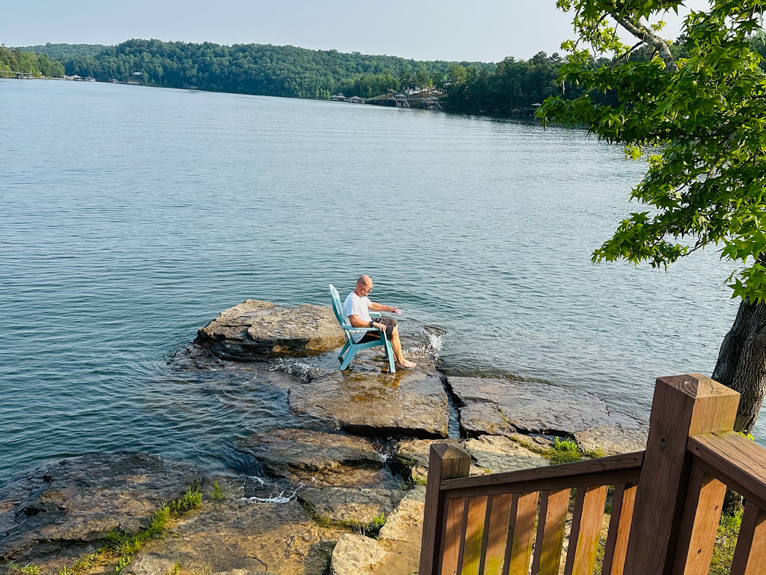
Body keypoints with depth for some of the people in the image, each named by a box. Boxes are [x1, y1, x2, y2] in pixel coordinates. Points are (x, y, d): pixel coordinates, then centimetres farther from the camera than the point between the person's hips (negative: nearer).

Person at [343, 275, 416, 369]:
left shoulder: (362, 296, 6)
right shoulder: (353, 300, -27)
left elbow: (371, 305, 26)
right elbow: (354, 322, -36)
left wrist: (389, 308, 21)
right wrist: (374, 323, -32)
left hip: (368, 324, 11)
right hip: (361, 335, -11)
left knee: (393, 323, 16)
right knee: (393, 331, -15)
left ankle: (394, 353, 21)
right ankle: (401, 361, -3)